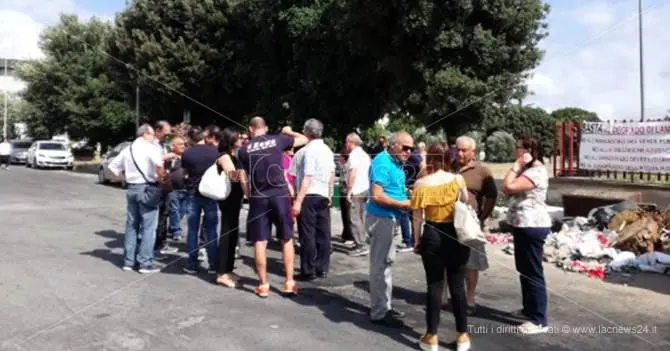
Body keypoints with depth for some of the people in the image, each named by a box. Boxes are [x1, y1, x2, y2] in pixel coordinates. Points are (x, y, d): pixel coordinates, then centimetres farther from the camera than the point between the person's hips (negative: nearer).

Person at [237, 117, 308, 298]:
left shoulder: (244, 150, 5)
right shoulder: (277, 140, 2)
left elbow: (245, 178, 7)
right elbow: (304, 139, 14)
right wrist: (288, 132, 30)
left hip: (258, 198, 0)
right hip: (280, 195, 0)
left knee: (260, 242, 6)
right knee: (287, 239, 11)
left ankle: (263, 285, 11)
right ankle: (289, 282, 12)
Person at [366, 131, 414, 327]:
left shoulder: (396, 164, 12)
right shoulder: (382, 162, -16)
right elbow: (377, 196, -24)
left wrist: (407, 199, 5)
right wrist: (403, 204, -17)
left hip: (390, 218, 10)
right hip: (381, 218, -10)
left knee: (386, 262, 17)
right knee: (380, 265, -3)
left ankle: (385, 307, 28)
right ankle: (379, 313, 6)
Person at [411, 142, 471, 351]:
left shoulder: (421, 184, -8)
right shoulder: (458, 179, -5)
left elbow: (417, 216, -4)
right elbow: (466, 206, 5)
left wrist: (417, 240, 7)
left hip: (432, 236, -1)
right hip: (457, 235, 1)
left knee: (434, 285, 7)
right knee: (457, 285, 9)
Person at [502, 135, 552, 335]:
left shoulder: (537, 171, -17)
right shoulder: (527, 170, 17)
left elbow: (509, 187, -26)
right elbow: (507, 191, 11)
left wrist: (516, 166, -15)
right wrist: (518, 167, 4)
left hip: (532, 227, -11)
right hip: (523, 226, 11)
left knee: (533, 272, -6)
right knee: (524, 270, 19)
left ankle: (539, 320, 0)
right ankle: (529, 309, 33)